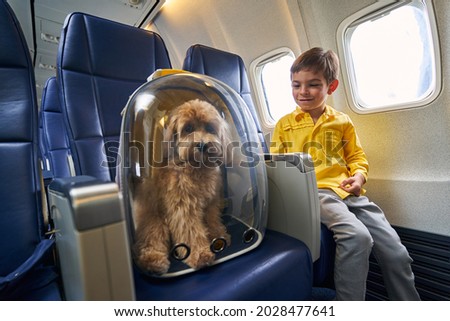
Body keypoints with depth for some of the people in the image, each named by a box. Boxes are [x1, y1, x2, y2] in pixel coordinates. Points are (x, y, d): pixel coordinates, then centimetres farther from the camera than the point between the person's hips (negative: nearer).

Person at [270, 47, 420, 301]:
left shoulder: (342, 122, 16)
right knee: (357, 236, -30)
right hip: (314, 191, -3)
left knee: (396, 251, -4)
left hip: (348, 191, 4)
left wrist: (359, 175, -3)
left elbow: (357, 157, 18)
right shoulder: (285, 125, 10)